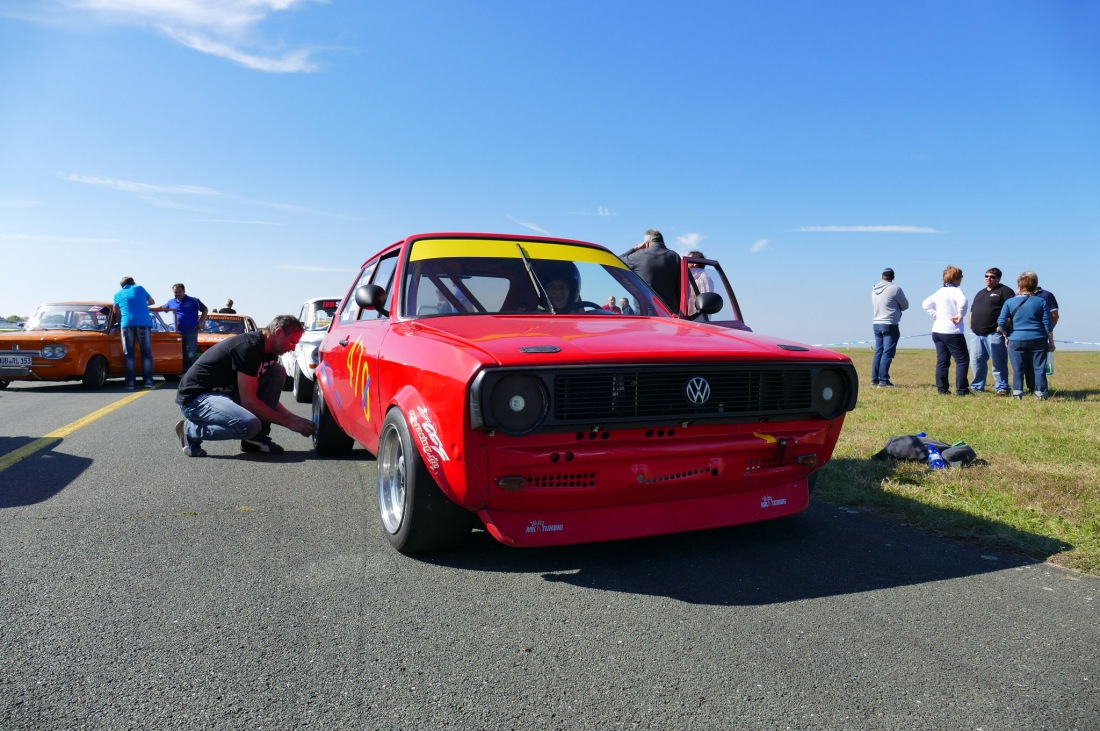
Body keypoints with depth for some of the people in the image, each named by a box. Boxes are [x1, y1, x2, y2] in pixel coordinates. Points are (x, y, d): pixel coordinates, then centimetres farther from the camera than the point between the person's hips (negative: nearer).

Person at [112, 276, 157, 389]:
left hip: (127, 324, 1)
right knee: (147, 353, 3)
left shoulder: (118, 294, 17)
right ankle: (148, 381, -4)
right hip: (144, 323, 0)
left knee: (129, 354, 4)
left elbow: (116, 311, 26)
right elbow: (151, 301, 29)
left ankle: (130, 382, -3)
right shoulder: (139, 288, 16)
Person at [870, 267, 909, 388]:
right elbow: (905, 305, -1)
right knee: (887, 353, -5)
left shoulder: (874, 289, 7)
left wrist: (890, 307, 11)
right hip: (890, 325, -6)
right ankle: (883, 380, -8)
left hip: (876, 323, 6)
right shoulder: (895, 288, -11)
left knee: (878, 352, 12)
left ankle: (874, 379, 13)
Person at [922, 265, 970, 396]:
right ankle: (961, 390, -3)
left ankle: (942, 388, 10)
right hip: (952, 331, -7)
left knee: (942, 361, 10)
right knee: (962, 360, 0)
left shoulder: (939, 291, 12)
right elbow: (963, 302, -30)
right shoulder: (956, 291, -10)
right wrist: (960, 316, -18)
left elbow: (926, 304, 19)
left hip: (937, 330, 7)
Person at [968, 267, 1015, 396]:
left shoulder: (1004, 291, 1)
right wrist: (971, 325, 14)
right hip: (976, 334, 7)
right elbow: (972, 310, 28)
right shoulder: (980, 293, 24)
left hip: (994, 333, -7)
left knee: (998, 363, -6)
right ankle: (977, 386, 16)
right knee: (976, 361, 8)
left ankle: (1002, 388, -2)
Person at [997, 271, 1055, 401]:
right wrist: (1051, 341, 7)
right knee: (1039, 368, 7)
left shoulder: (1010, 302, 0)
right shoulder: (1041, 301, 0)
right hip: (1038, 340, 0)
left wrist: (1006, 335, 10)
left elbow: (1001, 322, -6)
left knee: (1018, 369, 5)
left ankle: (1017, 393, 5)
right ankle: (1041, 393, 9)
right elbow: (1048, 324, 1)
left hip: (1016, 340, 0)